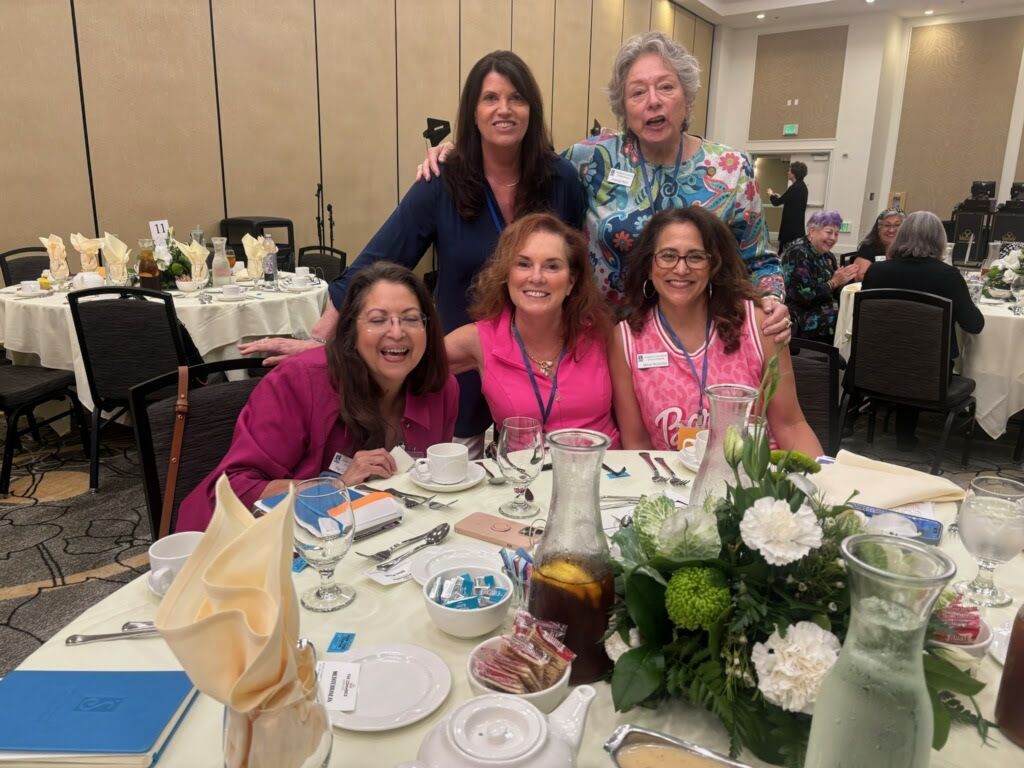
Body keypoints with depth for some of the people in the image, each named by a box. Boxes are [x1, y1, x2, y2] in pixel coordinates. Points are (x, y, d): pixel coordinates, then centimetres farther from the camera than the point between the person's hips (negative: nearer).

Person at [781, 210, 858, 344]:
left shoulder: (827, 256, 13)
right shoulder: (797, 254, -14)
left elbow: (835, 293, 14)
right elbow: (803, 296, -21)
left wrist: (843, 280, -4)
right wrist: (834, 282, -17)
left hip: (824, 312, 8)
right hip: (801, 318, -8)